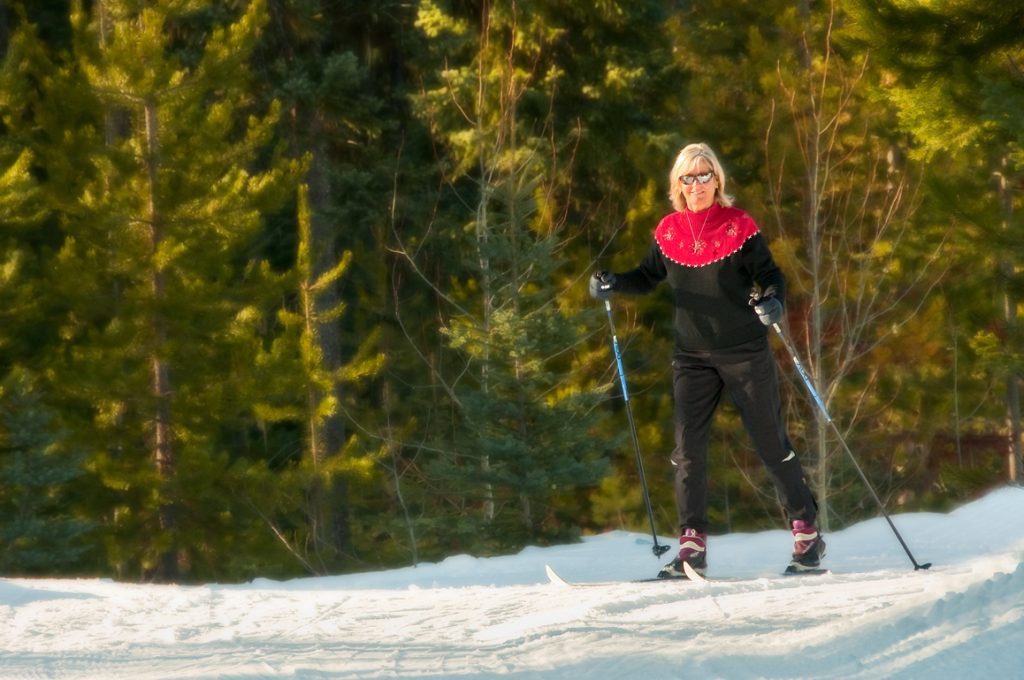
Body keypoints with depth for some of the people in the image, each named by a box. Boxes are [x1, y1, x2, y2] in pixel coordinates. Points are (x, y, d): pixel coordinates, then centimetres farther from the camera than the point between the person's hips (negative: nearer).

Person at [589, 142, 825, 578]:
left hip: (745, 354, -3)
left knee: (771, 443, 2)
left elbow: (770, 276, -6)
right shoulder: (669, 232, 3)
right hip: (692, 357, 3)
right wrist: (612, 283, -2)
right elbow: (648, 277, 16)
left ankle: (807, 533, 12)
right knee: (688, 447, -5)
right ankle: (692, 546, -2)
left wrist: (772, 302, -27)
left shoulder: (739, 227, -7)